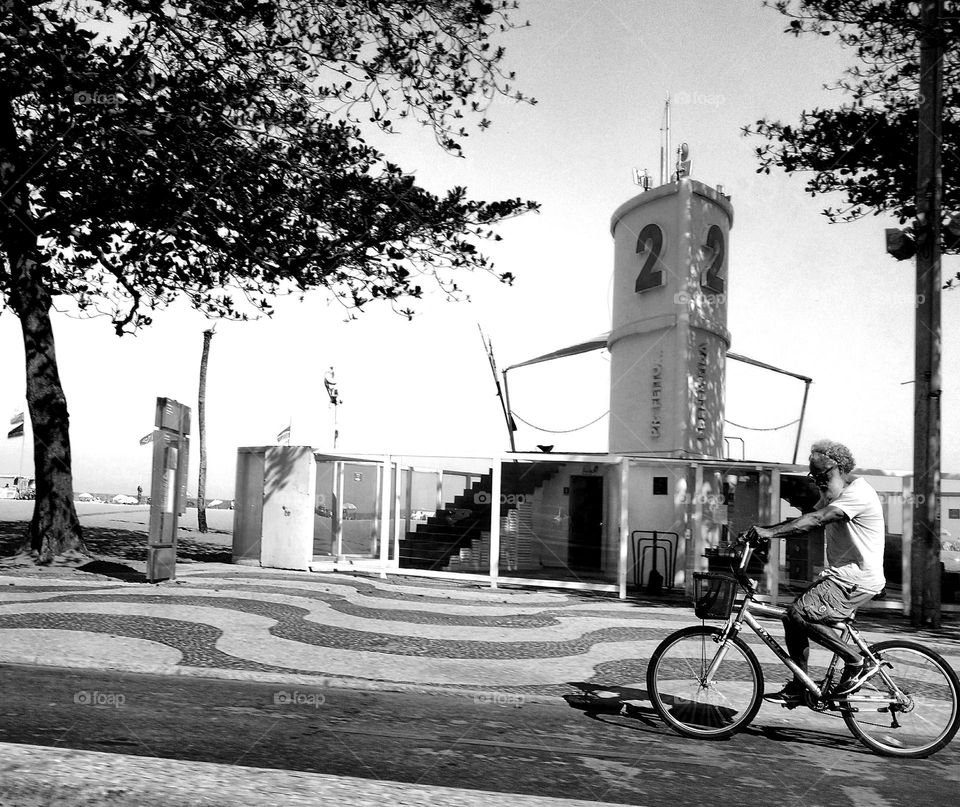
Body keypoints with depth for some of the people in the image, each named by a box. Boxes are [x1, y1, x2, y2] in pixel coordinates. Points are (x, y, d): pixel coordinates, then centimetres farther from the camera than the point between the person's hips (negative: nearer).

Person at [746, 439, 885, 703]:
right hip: (841, 574, 10)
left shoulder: (858, 494, -17)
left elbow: (816, 520, -31)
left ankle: (854, 661, -4)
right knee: (792, 619, 3)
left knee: (800, 614, -21)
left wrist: (771, 532, -38)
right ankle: (797, 689, 14)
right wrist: (763, 531, -8)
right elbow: (805, 521, 7)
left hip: (858, 579, -10)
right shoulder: (832, 495, 15)